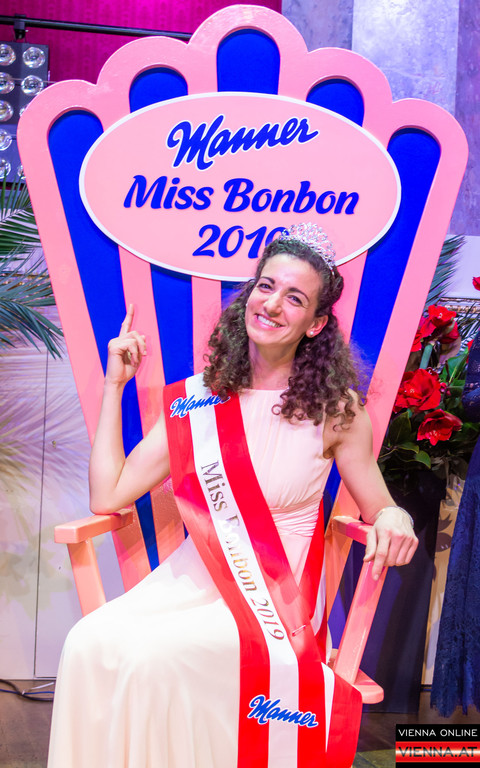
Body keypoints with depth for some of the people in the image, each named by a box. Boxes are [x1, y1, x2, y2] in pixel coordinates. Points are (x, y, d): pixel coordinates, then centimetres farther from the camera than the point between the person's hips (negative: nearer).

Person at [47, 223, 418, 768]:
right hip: (192, 577, 3)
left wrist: (394, 519, -21)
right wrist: (115, 385, 0)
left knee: (149, 656, -26)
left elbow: (378, 508, 4)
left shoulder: (335, 407, -5)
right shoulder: (197, 398, 2)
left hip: (277, 594, -3)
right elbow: (107, 496, -1)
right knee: (89, 644, -23)